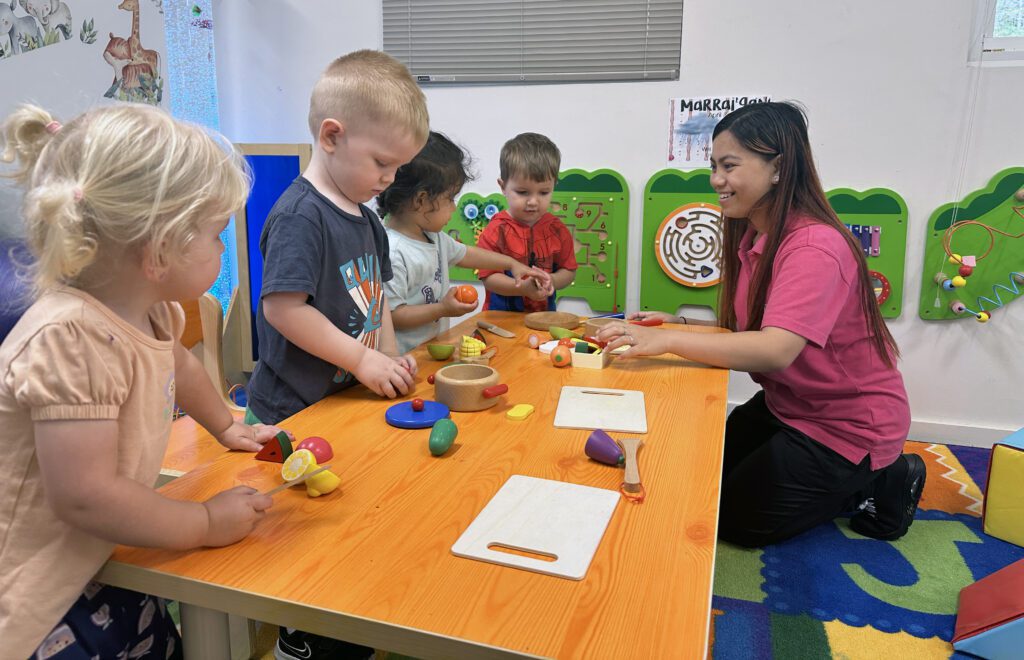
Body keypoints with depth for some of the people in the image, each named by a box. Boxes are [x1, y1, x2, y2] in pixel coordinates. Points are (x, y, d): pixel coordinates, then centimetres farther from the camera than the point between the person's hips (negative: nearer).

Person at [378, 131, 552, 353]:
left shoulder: (433, 236, 12)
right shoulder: (392, 253, -21)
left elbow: (464, 254, 30)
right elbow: (388, 315, -21)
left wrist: (512, 263, 32)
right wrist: (442, 309, -18)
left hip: (435, 347, 9)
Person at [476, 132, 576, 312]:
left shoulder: (557, 230, 5)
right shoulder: (496, 231, -6)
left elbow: (569, 271, 9)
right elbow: (488, 278, -10)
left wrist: (551, 281, -12)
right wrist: (524, 288, -22)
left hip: (545, 315, 3)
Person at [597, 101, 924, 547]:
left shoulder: (815, 247, -28)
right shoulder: (752, 236, 0)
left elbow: (775, 350, -40)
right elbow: (748, 334, -1)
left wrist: (667, 341, -43)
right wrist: (679, 325, -14)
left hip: (849, 425, -9)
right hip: (787, 404, 9)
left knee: (737, 519, 0)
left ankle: (881, 483, 13)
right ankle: (848, 479, 24)